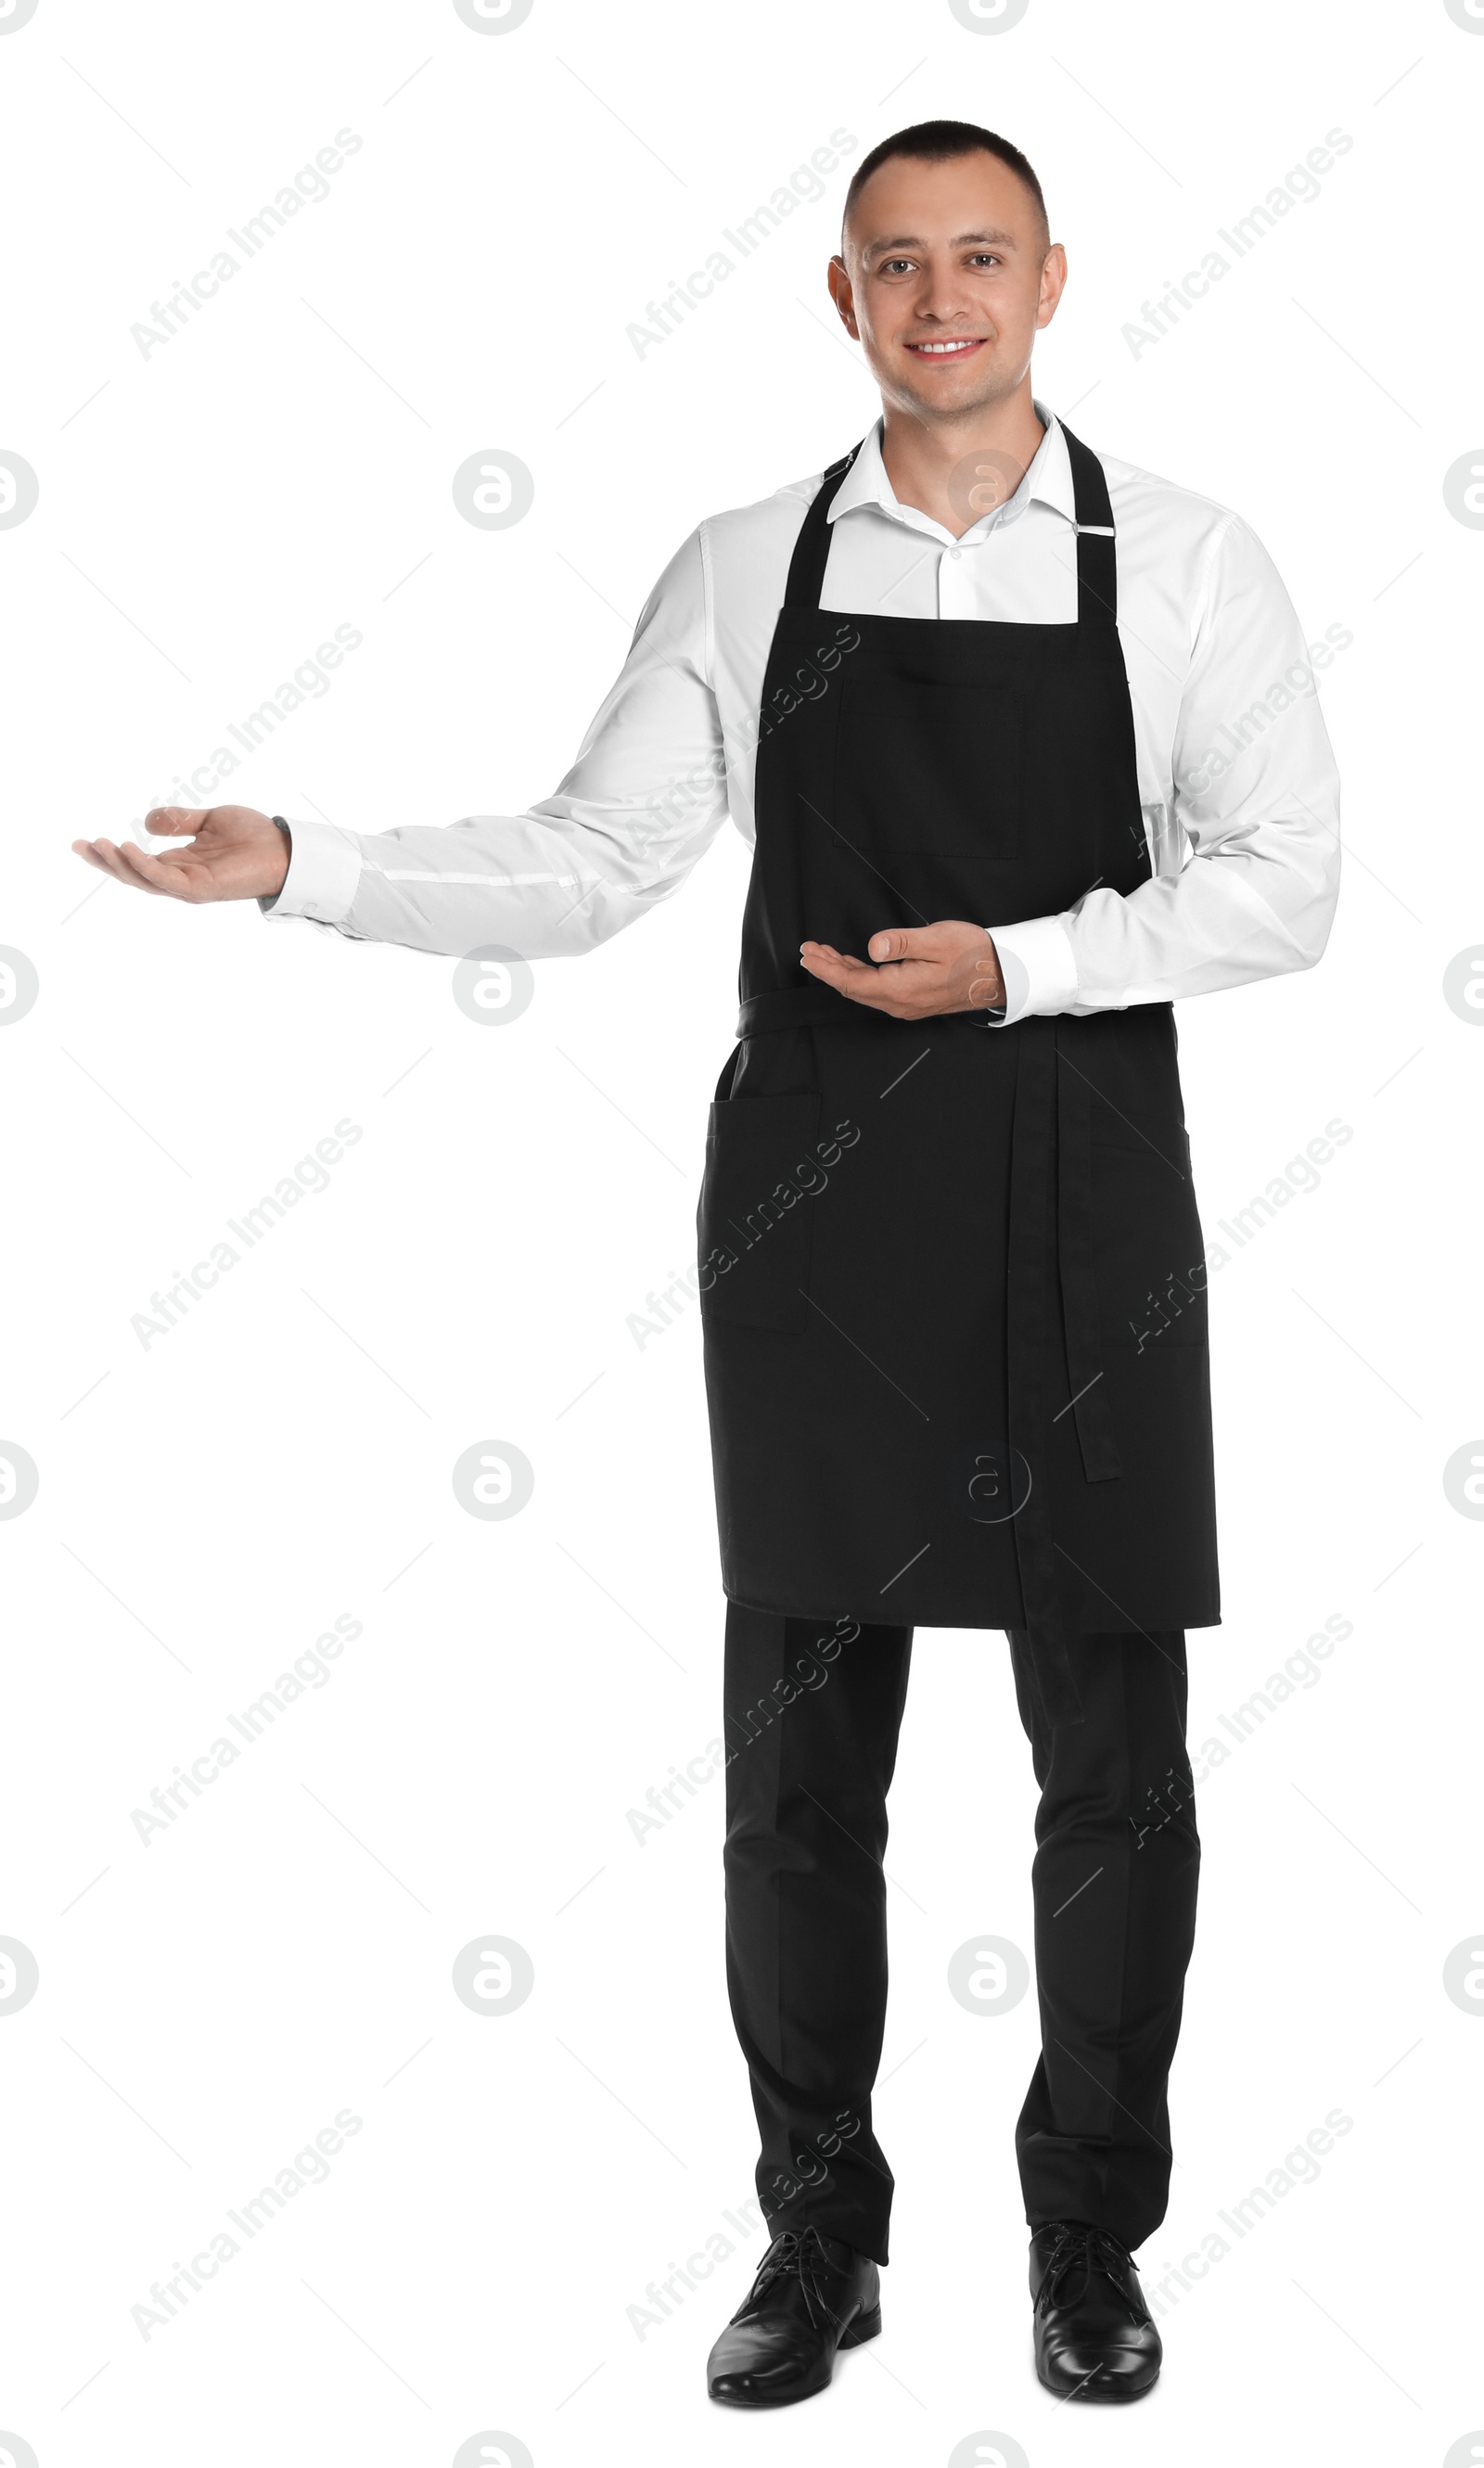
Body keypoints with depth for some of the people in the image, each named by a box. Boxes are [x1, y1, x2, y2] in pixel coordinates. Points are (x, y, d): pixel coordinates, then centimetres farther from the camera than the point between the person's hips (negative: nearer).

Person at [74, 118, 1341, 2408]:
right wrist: (299, 865, -7)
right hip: (813, 1192, 1)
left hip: (1082, 1201, -1)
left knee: (1112, 1745, 6)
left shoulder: (1184, 561, 1)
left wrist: (1018, 965, -14)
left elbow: (1279, 877, -2)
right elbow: (585, 867, 3)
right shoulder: (747, 571, 6)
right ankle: (821, 2238, 23)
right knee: (801, 1744, 8)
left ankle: (1090, 2240, 23)